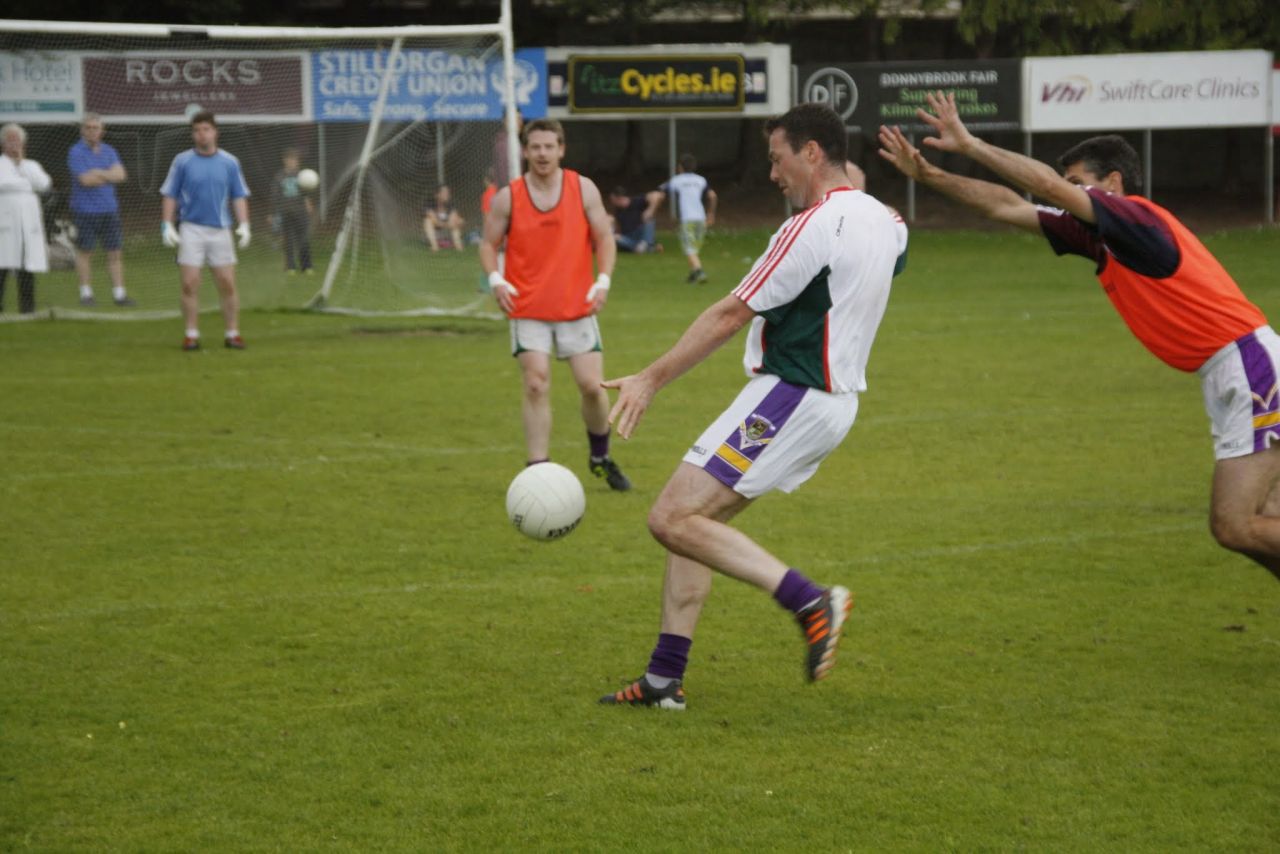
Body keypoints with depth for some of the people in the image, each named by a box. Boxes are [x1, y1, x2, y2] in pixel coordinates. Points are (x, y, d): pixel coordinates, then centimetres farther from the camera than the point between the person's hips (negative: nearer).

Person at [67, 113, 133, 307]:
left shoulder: (109, 151, 12)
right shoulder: (76, 152, -5)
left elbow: (121, 174, -1)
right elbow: (85, 180, -15)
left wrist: (99, 173, -12)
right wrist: (110, 176, -4)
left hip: (109, 210, 5)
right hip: (85, 210, -5)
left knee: (115, 253, 2)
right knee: (85, 252, 2)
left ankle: (119, 293, 4)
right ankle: (86, 293, 9)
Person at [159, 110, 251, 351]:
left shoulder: (229, 162, 6)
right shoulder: (182, 162, 2)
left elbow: (239, 196, 8)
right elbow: (169, 195, 4)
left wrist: (244, 225, -3)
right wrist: (167, 225, -4)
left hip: (220, 230, 1)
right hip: (191, 229, -1)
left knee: (227, 284, -1)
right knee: (190, 284, -5)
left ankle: (233, 333, 6)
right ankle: (191, 334, 3)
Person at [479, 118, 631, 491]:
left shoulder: (584, 189, 0)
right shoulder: (507, 197, -2)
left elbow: (604, 238, 4)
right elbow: (489, 243, 6)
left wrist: (603, 281, -10)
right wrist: (496, 280, -12)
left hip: (577, 307, 1)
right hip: (528, 309, -1)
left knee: (593, 386, -1)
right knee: (536, 386, -10)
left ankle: (601, 458, 24)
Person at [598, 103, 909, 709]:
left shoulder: (813, 227, -18)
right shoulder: (881, 221, 8)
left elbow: (730, 316, -15)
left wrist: (650, 380, -9)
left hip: (790, 398, -10)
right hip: (833, 399, 10)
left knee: (673, 519, -13)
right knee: (692, 517, 13)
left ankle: (810, 600, -16)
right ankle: (664, 678, 12)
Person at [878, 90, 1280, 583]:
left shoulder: (1136, 217, -12)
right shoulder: (1093, 236, 14)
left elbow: (1048, 185, -23)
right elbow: (1007, 207, 16)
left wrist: (969, 145, -18)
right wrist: (928, 175, 12)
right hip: (1225, 377, 10)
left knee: (1234, 527, -14)